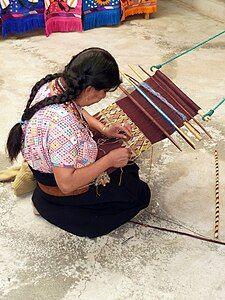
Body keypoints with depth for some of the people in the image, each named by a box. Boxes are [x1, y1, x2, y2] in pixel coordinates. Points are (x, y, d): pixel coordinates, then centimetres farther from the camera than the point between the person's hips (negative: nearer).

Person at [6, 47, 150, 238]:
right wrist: (109, 160, -25)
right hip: (59, 190, -9)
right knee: (141, 194, 2)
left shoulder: (56, 83, -14)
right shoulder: (63, 123, -41)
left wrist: (104, 129, -4)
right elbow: (67, 185, -34)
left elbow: (76, 109, 10)